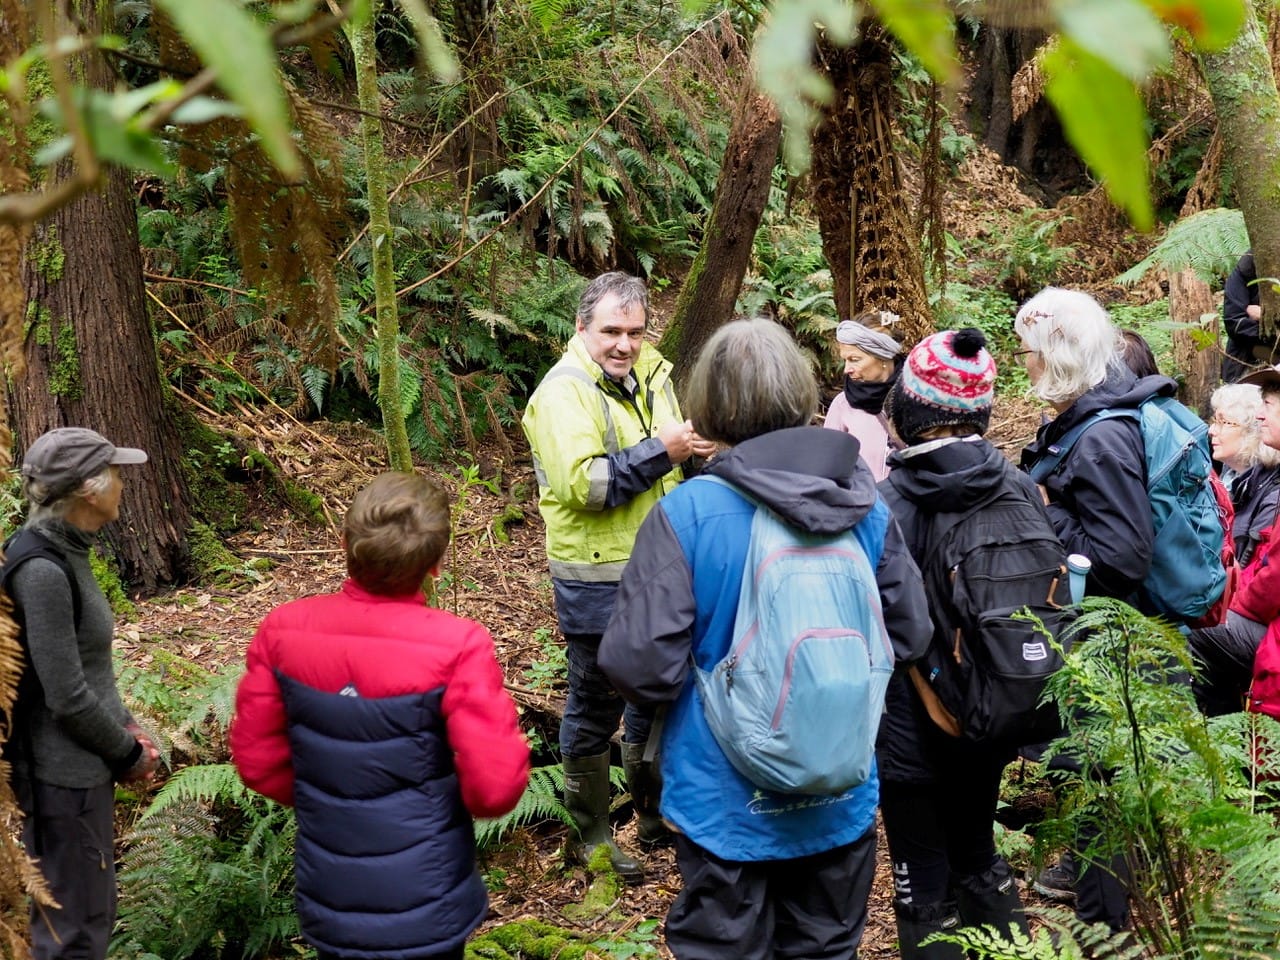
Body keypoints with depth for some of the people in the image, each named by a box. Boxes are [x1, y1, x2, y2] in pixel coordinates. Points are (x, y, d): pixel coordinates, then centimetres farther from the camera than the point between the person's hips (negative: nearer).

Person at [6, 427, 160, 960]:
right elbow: (67, 696, -22)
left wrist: (126, 726, 7)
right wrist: (128, 754, -9)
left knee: (89, 914, 21)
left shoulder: (65, 550, 6)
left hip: (81, 766, 9)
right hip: (63, 775, -9)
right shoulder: (42, 570, -23)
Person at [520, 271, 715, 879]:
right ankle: (591, 837, 23)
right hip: (597, 580, -7)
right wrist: (661, 451, -25)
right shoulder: (564, 391, -17)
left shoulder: (653, 374, 6)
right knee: (595, 707, 7)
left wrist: (698, 449, -2)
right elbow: (580, 483, -29)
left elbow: (682, 452, 20)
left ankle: (652, 808, 40)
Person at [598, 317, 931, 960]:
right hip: (841, 802, 4)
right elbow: (911, 635, 2)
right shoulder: (865, 505, -7)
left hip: (726, 804, -3)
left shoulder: (686, 513, -20)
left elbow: (639, 666, -23)